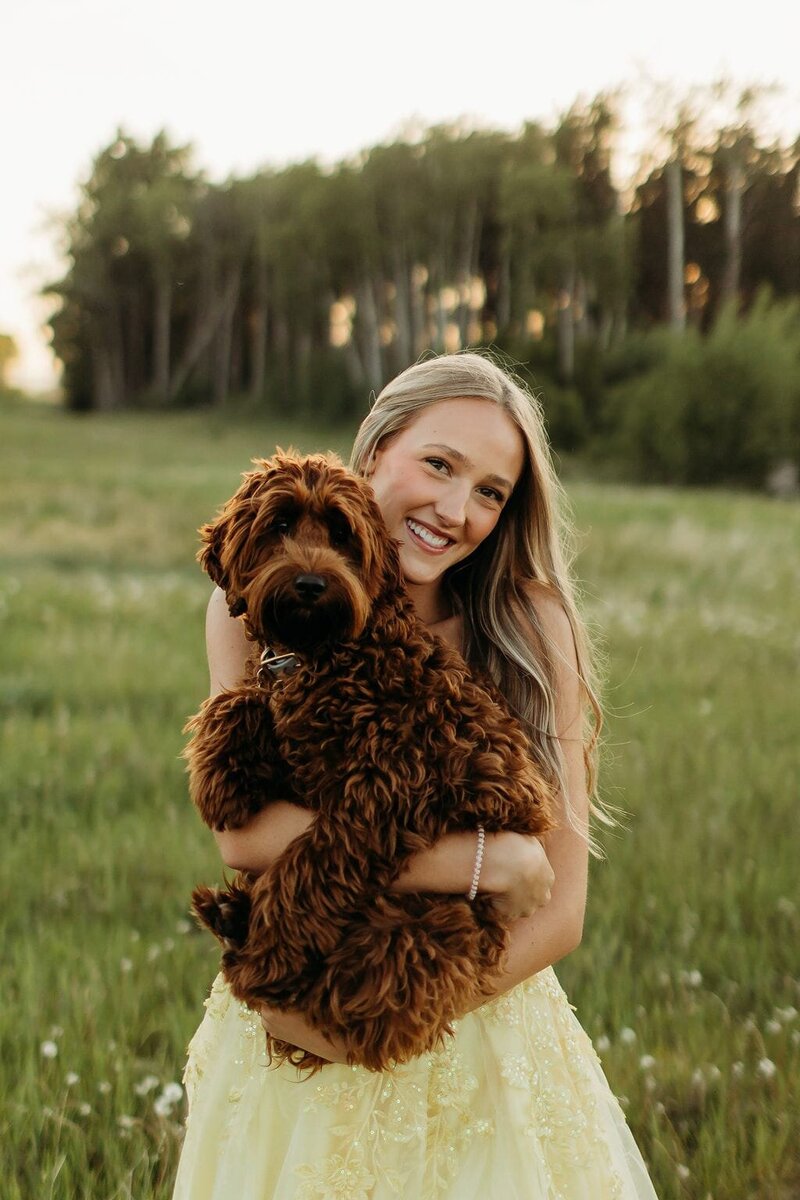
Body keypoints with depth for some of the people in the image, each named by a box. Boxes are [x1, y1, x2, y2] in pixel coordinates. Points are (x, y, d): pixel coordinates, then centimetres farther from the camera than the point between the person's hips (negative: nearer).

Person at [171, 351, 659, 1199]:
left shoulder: (530, 627, -12)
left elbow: (557, 912, -14)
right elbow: (242, 831, -22)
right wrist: (473, 858, -26)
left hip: (480, 1034, -1)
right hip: (287, 1047, 1)